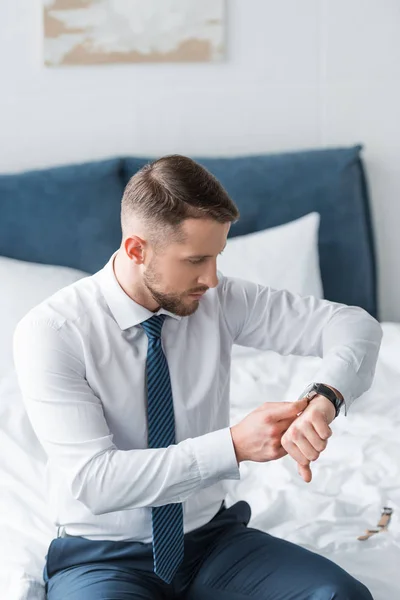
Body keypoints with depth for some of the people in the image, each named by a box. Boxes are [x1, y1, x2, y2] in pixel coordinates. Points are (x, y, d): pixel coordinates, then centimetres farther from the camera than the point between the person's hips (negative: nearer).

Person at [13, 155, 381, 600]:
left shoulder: (219, 300, -6)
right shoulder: (48, 333, -18)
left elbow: (356, 325, -6)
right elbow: (93, 482, -25)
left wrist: (325, 397, -28)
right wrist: (234, 446, -29)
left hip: (211, 538, 4)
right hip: (102, 558, -3)